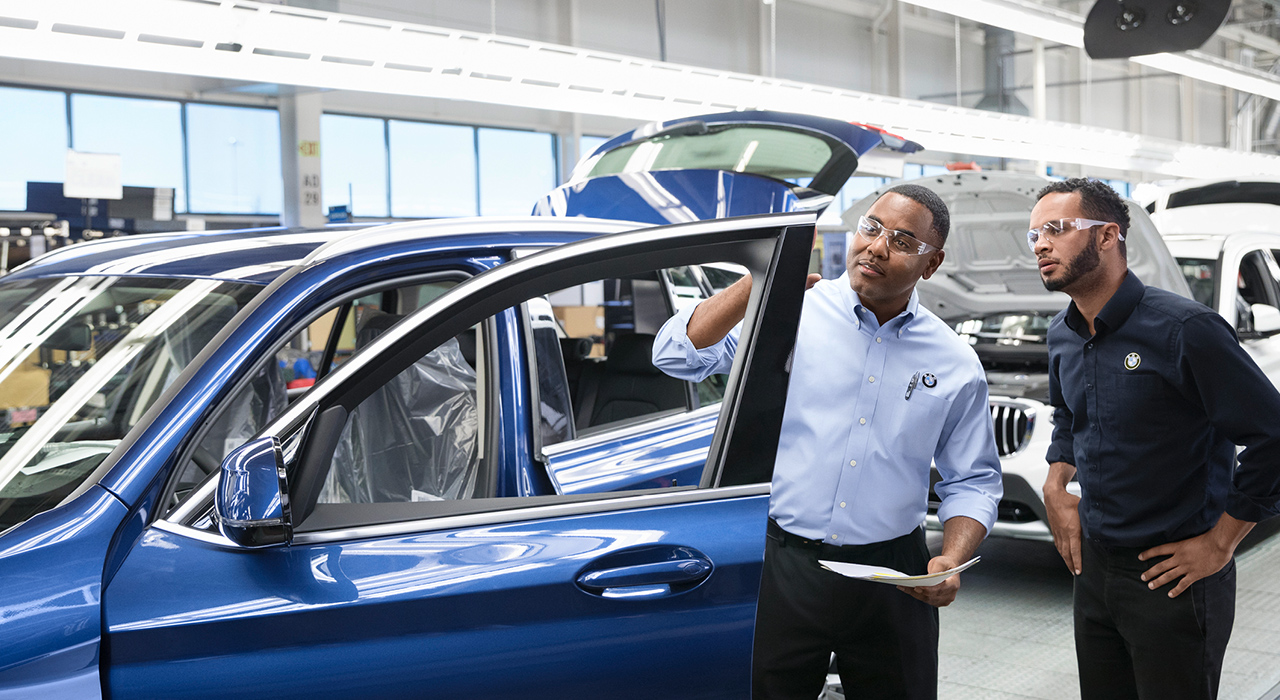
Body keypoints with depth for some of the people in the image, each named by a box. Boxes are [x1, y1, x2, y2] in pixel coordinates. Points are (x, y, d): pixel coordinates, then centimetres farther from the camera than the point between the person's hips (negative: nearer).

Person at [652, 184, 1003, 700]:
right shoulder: (791, 313, -4)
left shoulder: (956, 365, 3)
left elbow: (974, 482, 9)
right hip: (782, 566, -2)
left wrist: (951, 560, -8)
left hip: (891, 579, 2)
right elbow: (679, 356, -12)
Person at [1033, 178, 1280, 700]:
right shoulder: (1062, 336, 5)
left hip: (1174, 581, -7)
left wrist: (1220, 543, -15)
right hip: (1094, 568, 7)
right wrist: (1056, 487, 10)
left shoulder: (1183, 331, -20)